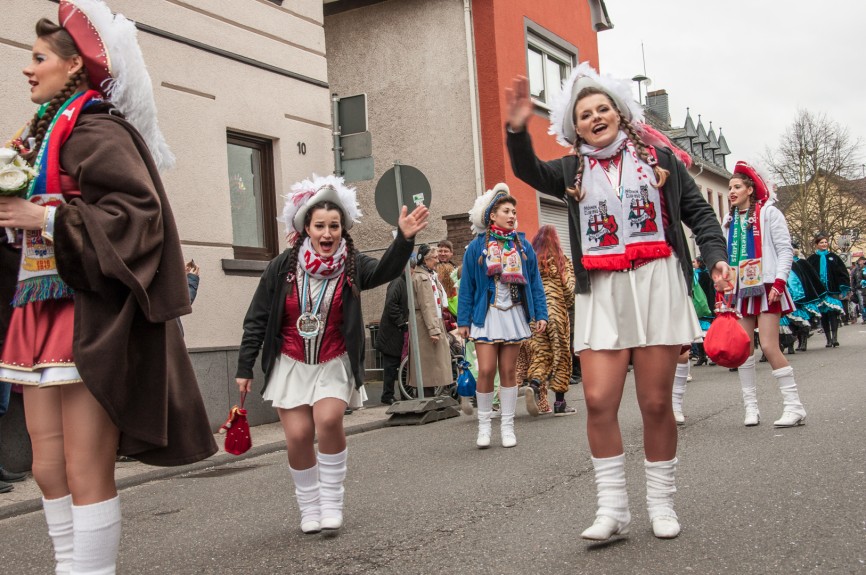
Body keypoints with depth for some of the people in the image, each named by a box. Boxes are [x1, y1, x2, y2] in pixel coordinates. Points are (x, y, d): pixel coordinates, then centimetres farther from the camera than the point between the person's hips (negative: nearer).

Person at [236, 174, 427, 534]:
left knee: (329, 420, -23)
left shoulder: (352, 266, -7)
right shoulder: (283, 267, -7)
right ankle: (309, 508, 15)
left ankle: (331, 502, -5)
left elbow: (386, 270, -28)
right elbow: (256, 320, -1)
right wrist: (245, 367, -1)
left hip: (334, 364, -1)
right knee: (298, 435, -6)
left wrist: (404, 238, -46)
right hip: (290, 365, 1)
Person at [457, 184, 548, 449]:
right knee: (486, 370, -9)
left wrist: (540, 313, 0)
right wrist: (464, 320, -3)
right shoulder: (477, 247, 0)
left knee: (509, 371, 5)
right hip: (486, 315, -2)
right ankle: (484, 425, 8)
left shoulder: (523, 246, 6)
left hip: (514, 314, 2)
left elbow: (535, 282, 8)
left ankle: (507, 426, 14)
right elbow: (467, 285, 1)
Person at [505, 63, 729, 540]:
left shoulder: (657, 155, 9)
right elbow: (529, 171, -4)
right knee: (598, 400, -9)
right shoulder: (573, 170, 12)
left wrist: (716, 255, -4)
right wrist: (517, 130, -21)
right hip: (600, 293, 1)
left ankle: (661, 504, 16)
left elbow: (698, 211, 10)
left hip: (656, 286, -1)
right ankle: (612, 509, 1)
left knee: (656, 402, 1)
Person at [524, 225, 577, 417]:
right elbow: (570, 289, -6)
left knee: (540, 353, 9)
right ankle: (560, 403, 7)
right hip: (557, 313, -2)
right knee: (560, 354, 6)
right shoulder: (562, 261, -2)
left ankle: (534, 384, -19)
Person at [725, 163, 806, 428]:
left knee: (770, 347, -14)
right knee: (744, 348, 1)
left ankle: (794, 407, -7)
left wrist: (779, 282, -16)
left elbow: (785, 249, -5)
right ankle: (751, 407, 8)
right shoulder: (730, 221, 17)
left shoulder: (768, 213, 1)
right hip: (741, 290, 6)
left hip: (766, 287, -6)